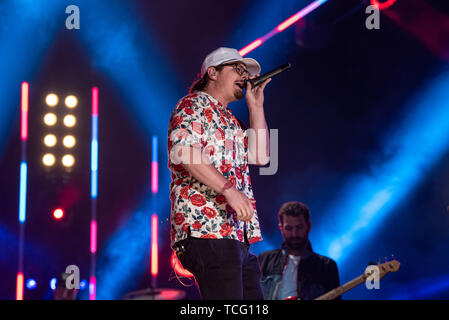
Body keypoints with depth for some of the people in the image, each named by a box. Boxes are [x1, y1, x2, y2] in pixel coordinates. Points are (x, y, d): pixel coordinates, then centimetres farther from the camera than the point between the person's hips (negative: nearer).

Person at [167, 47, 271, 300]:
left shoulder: (229, 120, 29)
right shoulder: (194, 105, 0)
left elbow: (260, 156, 20)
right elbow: (183, 150, -18)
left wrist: (256, 105, 18)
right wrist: (229, 189, -24)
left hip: (238, 235, 10)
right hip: (206, 231, -10)